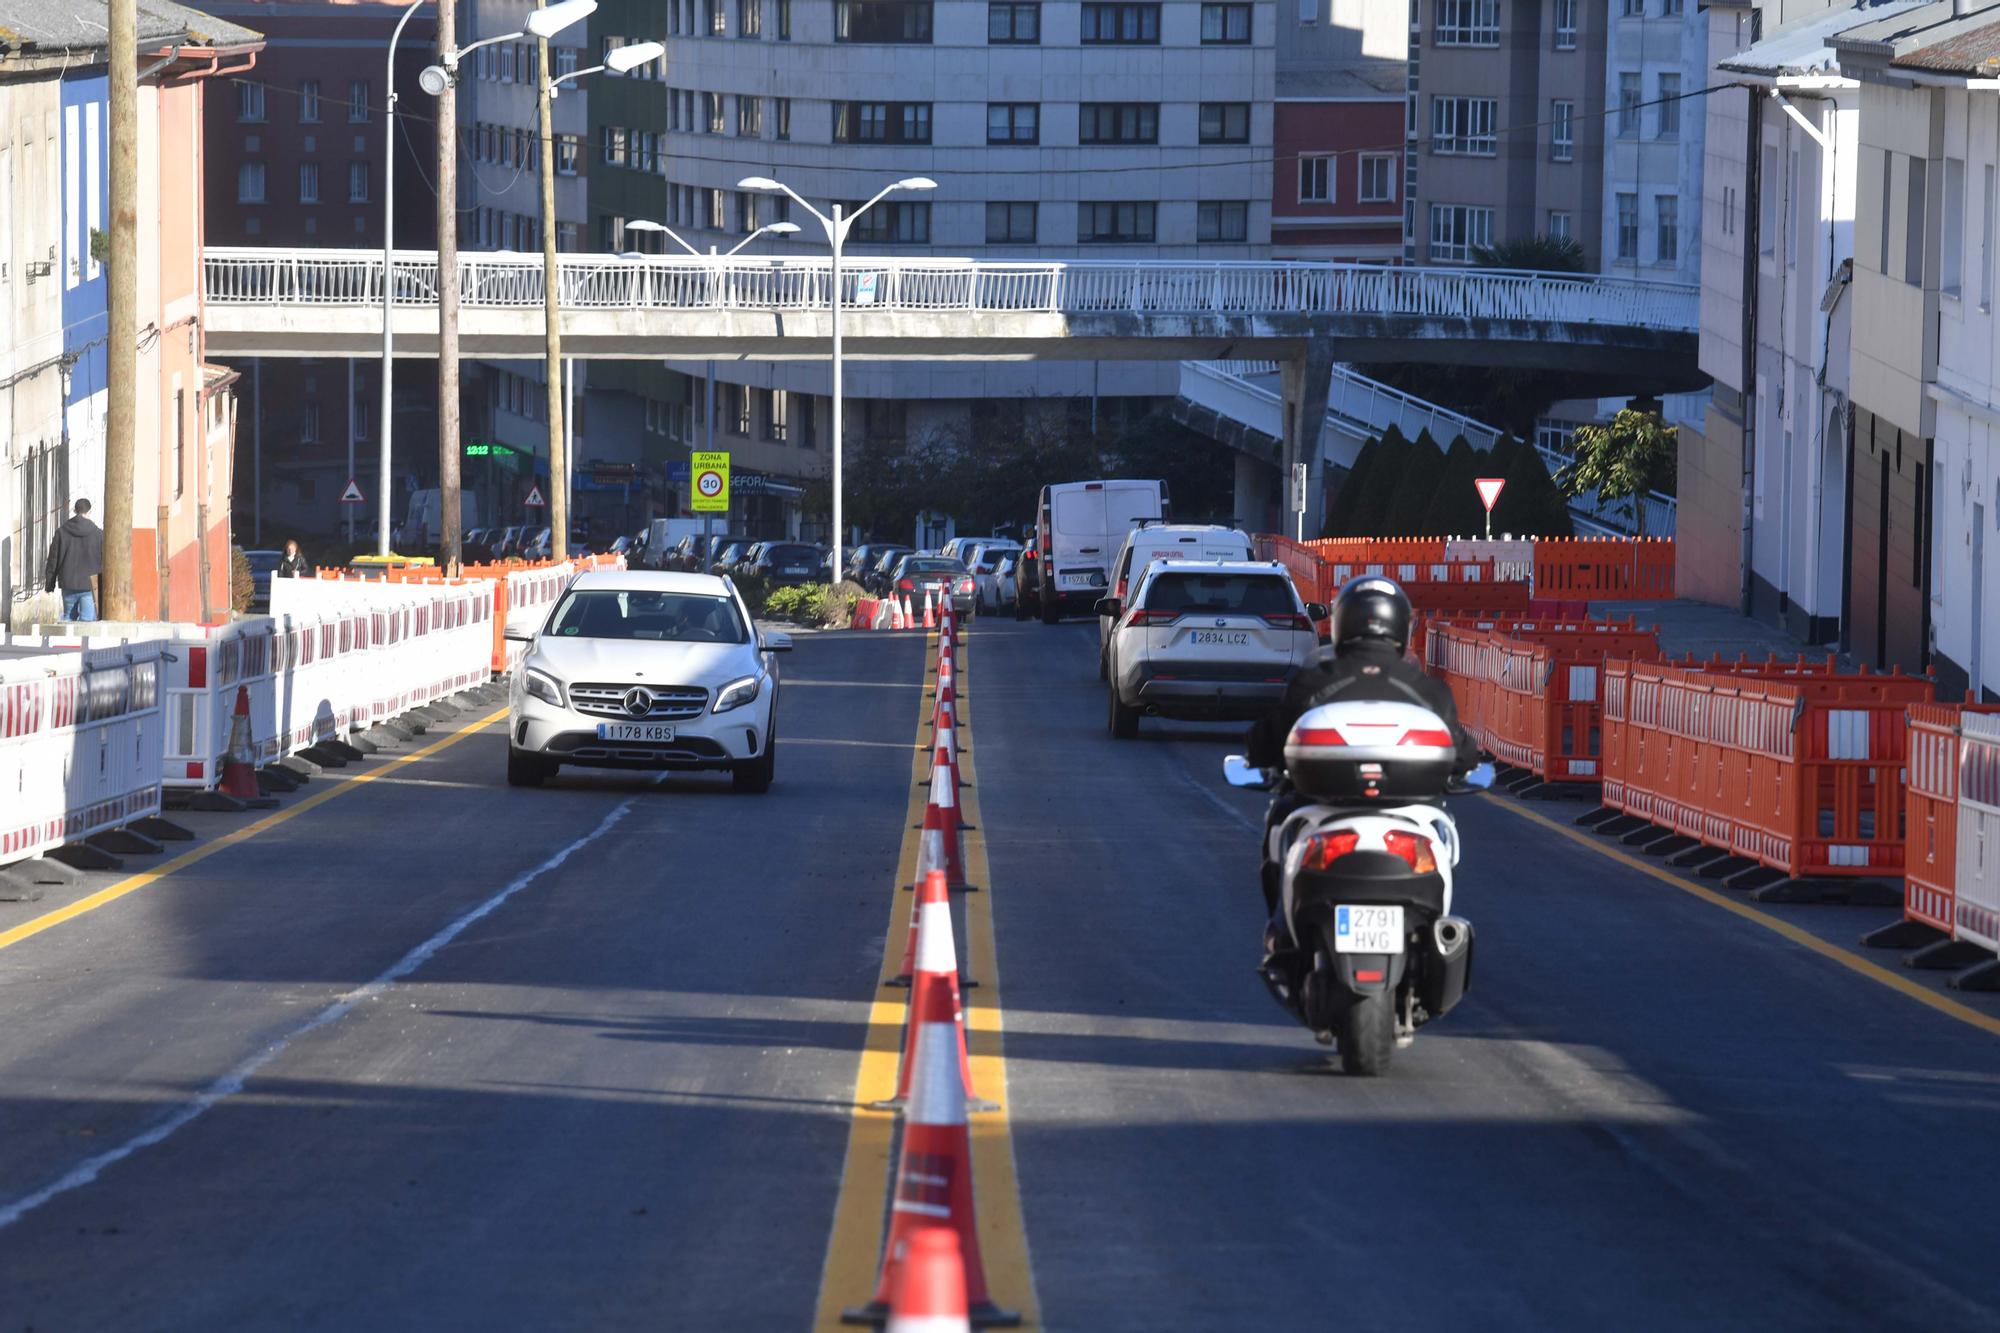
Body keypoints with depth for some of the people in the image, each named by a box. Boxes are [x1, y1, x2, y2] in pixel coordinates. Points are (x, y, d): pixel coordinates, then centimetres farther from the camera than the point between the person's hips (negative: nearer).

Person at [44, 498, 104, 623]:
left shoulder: (61, 532, 2)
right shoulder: (98, 534, -4)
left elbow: (53, 560, 6)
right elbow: (104, 561, 1)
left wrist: (49, 584, 14)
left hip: (68, 585, 2)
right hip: (90, 586, -2)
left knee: (69, 617, 15)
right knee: (87, 619, -4)